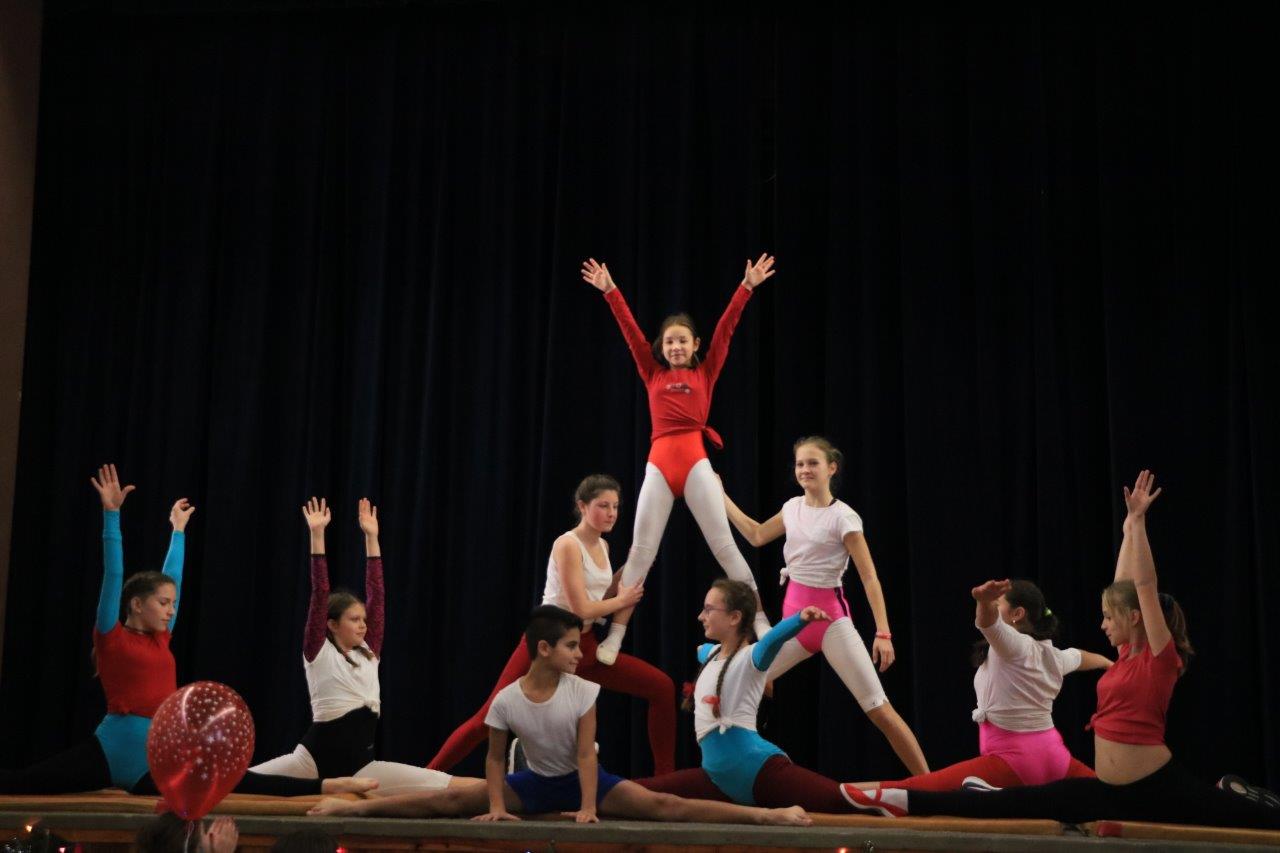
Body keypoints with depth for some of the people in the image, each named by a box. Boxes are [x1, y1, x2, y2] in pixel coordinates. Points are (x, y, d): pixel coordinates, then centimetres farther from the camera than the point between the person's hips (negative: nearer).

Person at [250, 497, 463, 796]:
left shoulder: (369, 654, 14)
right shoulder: (318, 653, 2)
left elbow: (377, 596, 11)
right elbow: (320, 596, -7)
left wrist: (371, 537, 11)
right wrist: (317, 535, -10)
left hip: (359, 766, 4)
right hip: (313, 760, -4)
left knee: (459, 788, -13)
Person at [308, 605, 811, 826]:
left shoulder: (583, 693, -19)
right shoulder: (506, 700, -17)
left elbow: (586, 753, -18)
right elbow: (495, 759, -6)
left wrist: (589, 808, -25)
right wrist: (496, 808, -14)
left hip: (583, 781, -2)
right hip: (536, 784, 2)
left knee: (662, 806, -20)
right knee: (451, 801, -7)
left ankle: (764, 815, -30)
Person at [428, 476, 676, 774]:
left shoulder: (603, 546, 9)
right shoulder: (568, 545, -16)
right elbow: (581, 609, -21)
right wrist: (623, 600, -7)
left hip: (584, 645, 7)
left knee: (662, 687, -1)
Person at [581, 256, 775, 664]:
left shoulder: (705, 373, 11)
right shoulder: (653, 375, 14)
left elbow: (726, 327, 6)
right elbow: (630, 329, 11)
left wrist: (747, 287, 1)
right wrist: (610, 291, 8)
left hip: (696, 461, -1)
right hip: (659, 464, 2)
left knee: (724, 545, -2)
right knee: (640, 551, 2)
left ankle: (760, 620, 4)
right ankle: (614, 636, 4)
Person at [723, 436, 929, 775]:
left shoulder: (843, 517, -12)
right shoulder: (793, 507, 6)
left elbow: (869, 578, -13)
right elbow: (757, 536, 23)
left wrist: (883, 633, -21)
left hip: (830, 618, -6)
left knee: (879, 709, -10)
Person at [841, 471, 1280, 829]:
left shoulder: (1161, 657, -9)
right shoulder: (1128, 652, 10)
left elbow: (1145, 587, -15)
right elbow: (1124, 587, 17)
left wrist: (1139, 520, -14)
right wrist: (1128, 526, 22)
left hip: (1161, 787, -7)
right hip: (1109, 791, 7)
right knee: (1012, 804, 4)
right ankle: (905, 801, 3)